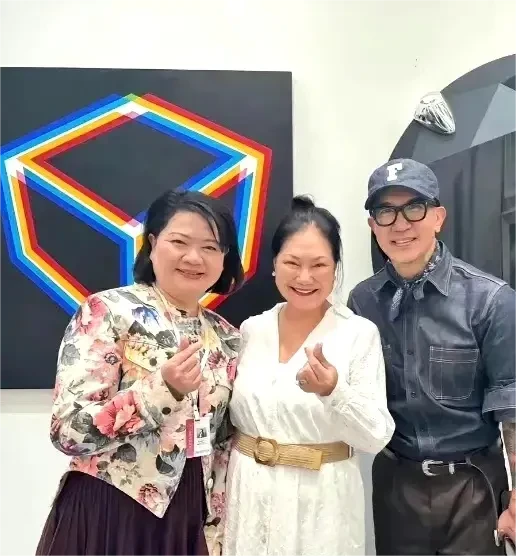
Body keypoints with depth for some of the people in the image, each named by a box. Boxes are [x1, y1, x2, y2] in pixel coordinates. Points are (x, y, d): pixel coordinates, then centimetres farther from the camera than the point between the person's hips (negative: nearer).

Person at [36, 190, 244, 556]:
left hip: (191, 517, 5)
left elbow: (223, 444, 9)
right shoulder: (107, 312, -11)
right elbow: (68, 431, -17)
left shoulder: (227, 338, 3)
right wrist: (164, 388, -27)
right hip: (109, 514, -4)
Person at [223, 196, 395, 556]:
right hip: (248, 497, 4)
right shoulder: (251, 329, 0)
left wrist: (333, 392, -30)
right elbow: (232, 416, 9)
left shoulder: (361, 334, -11)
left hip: (320, 502, -3)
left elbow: (377, 437, -13)